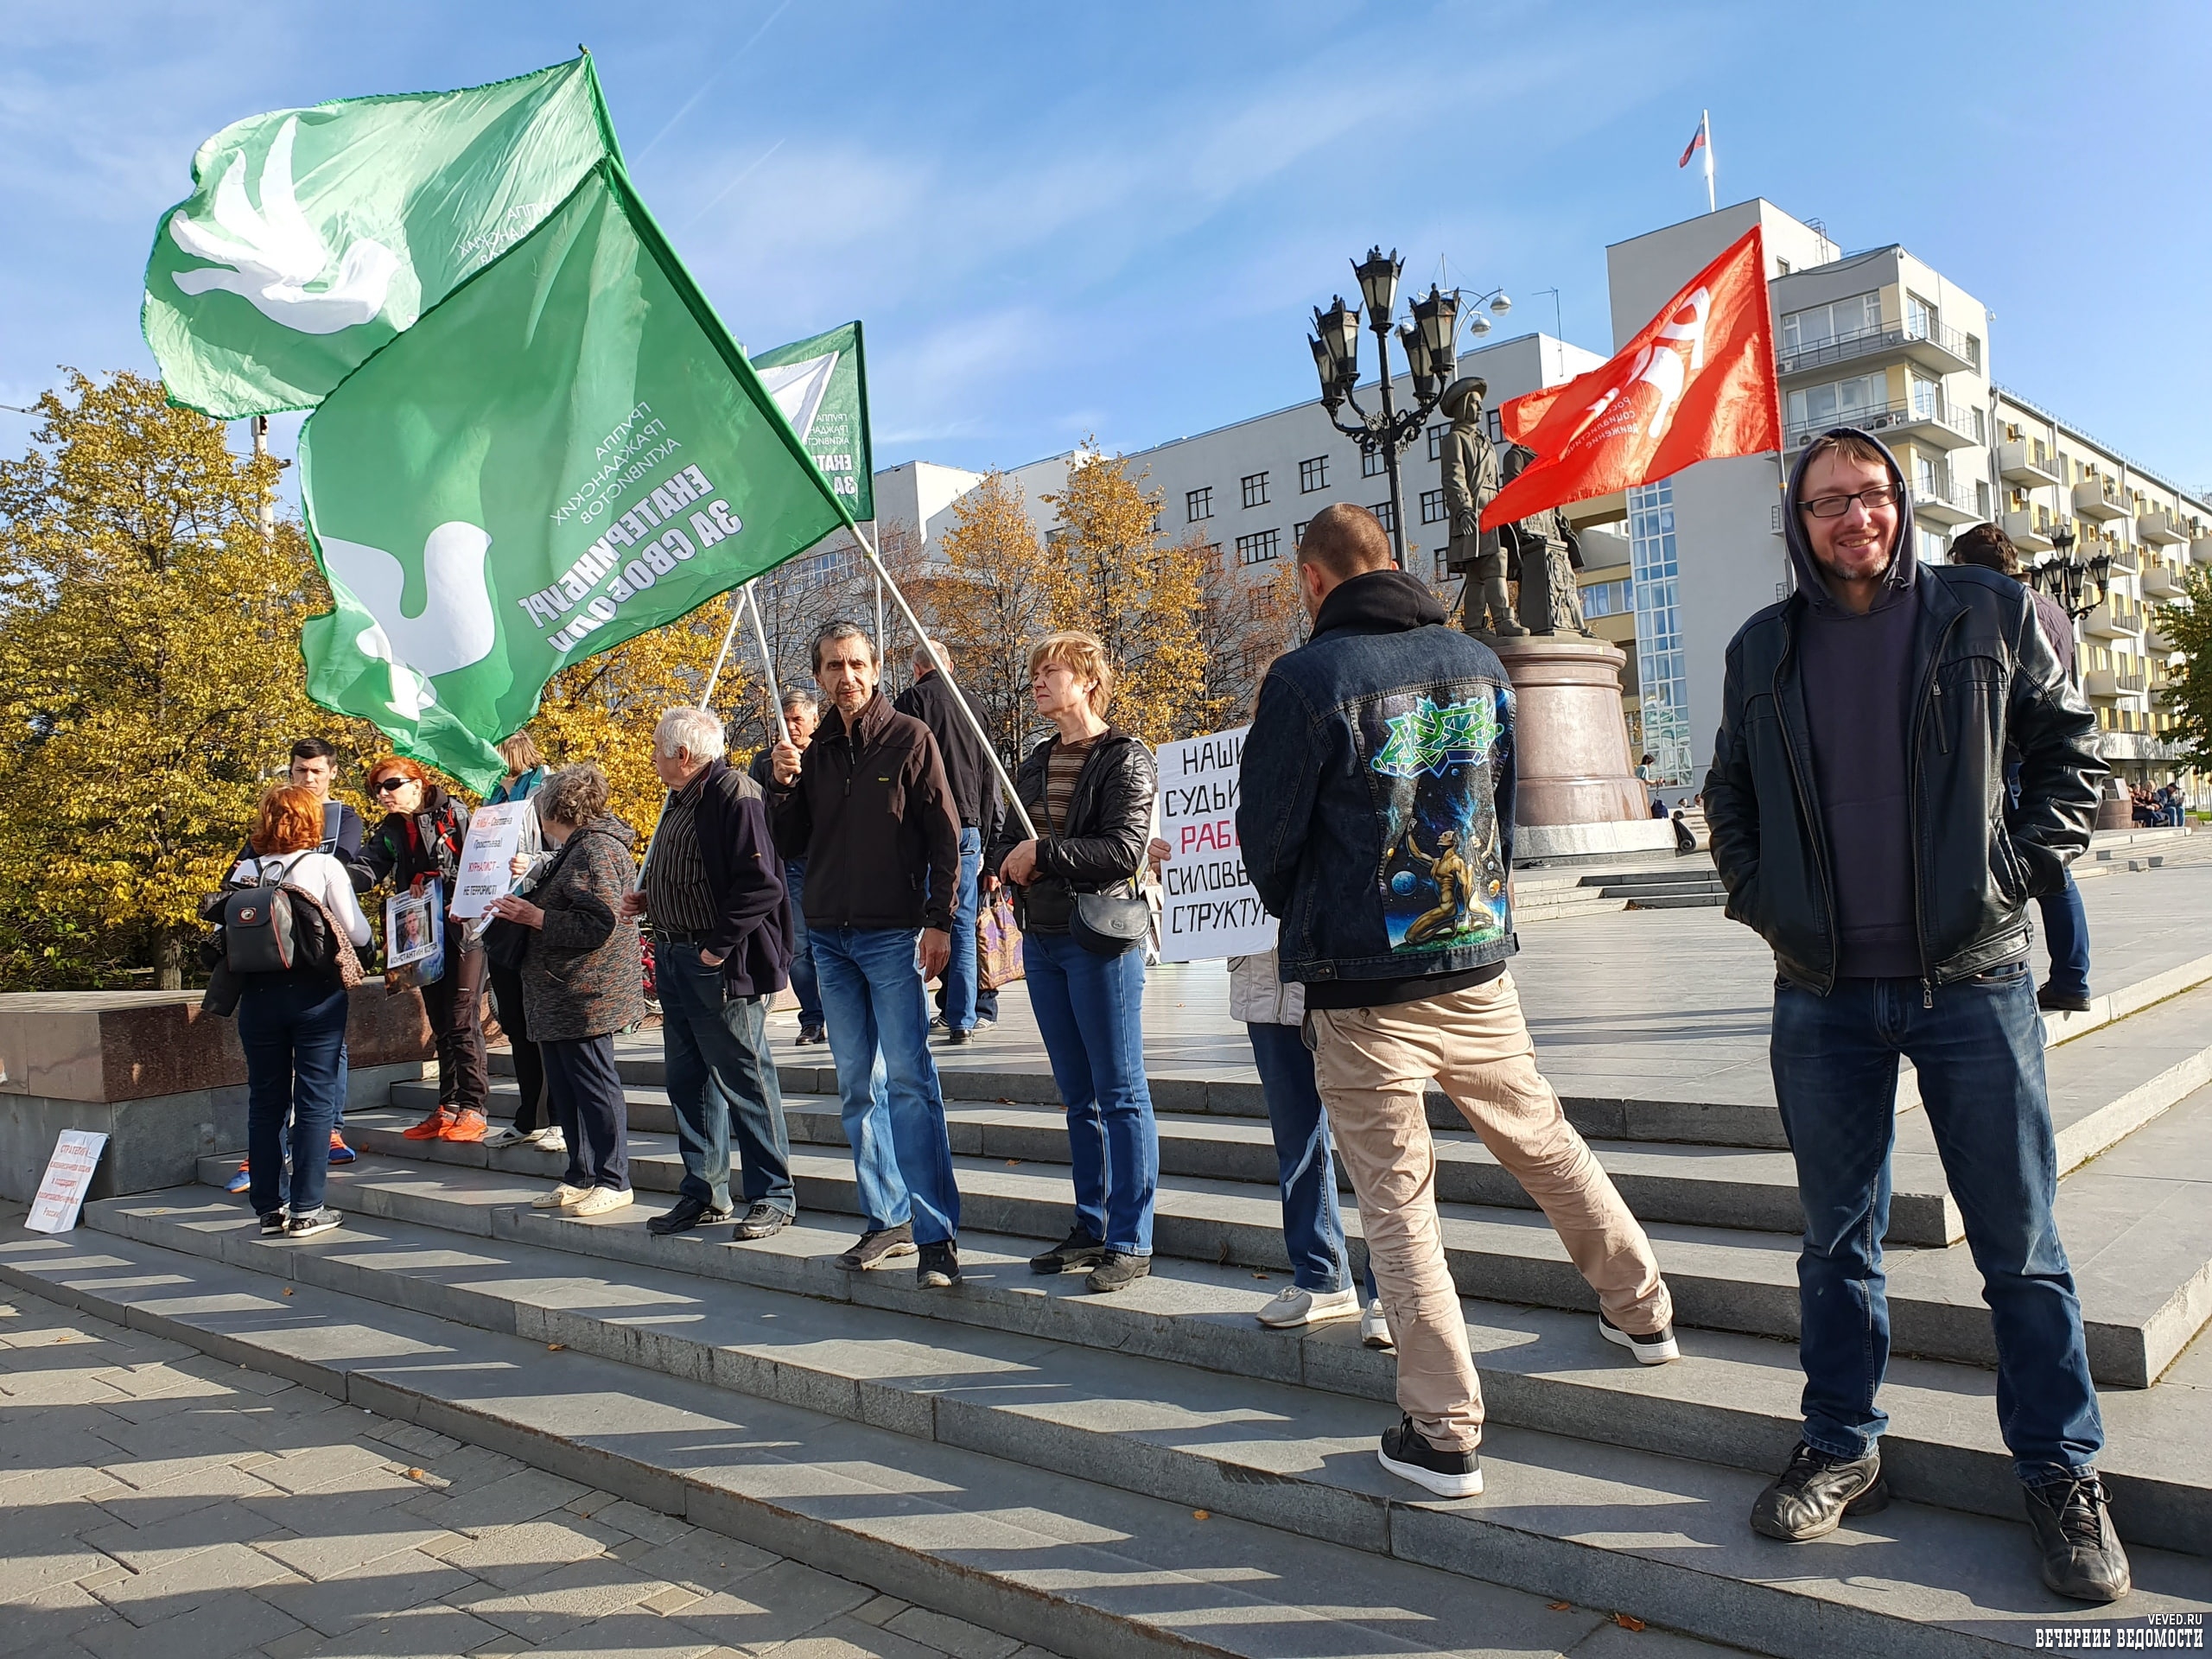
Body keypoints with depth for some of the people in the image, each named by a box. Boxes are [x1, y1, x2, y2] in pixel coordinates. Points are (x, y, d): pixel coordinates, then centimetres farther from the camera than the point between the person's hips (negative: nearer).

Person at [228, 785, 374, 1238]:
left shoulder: (246, 871, 2)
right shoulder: (325, 866, -6)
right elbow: (358, 934, -8)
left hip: (258, 993, 3)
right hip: (316, 992, -3)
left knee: (264, 1102, 11)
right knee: (315, 1101, 3)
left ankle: (268, 1208, 17)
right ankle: (306, 1209, 3)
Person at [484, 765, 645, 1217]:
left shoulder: (596, 849, -15)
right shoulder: (576, 848, 19)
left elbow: (598, 924, -24)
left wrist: (535, 917, -18)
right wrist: (522, 907, 15)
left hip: (585, 996, -11)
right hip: (559, 996, 11)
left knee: (593, 1085, -4)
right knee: (565, 1089, 14)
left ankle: (613, 1181, 4)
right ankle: (580, 1178, 22)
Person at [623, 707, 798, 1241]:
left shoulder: (736, 796, -17)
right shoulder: (682, 799, 15)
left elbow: (761, 885, -25)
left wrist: (718, 948, -22)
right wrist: (646, 901, 11)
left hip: (721, 967, -10)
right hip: (676, 958, 10)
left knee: (743, 1080, -2)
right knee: (688, 1081, 14)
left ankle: (773, 1196, 9)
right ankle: (704, 1193, 25)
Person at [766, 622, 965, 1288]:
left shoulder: (910, 738, -2)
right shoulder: (812, 752, 11)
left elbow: (944, 836, -5)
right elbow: (791, 845, 12)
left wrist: (938, 921, -11)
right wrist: (781, 786, -5)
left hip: (893, 933, -6)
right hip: (830, 935, 6)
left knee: (908, 1079, -9)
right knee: (857, 1086, 9)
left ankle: (937, 1233, -8)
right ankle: (887, 1220, 18)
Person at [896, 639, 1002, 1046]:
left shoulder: (913, 700, 0)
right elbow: (990, 782, 15)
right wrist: (987, 844, 19)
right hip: (968, 830, 4)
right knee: (963, 925, 6)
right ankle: (962, 1021, 6)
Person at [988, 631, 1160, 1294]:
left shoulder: (1125, 758, -7)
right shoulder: (1036, 762, 16)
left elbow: (1125, 849, -18)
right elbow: (1003, 843, 18)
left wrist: (1043, 852, -14)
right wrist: (1012, 857, -5)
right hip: (1041, 940, 8)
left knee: (1120, 1093, -2)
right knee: (1077, 1095, 13)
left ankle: (1130, 1242, 4)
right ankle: (1090, 1228, 22)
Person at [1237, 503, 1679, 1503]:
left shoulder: (1307, 678, -12)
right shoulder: (1477, 662, 6)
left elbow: (1265, 837, -6)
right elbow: (1503, 805, 15)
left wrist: (1306, 921, 13)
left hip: (1361, 985, -5)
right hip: (1478, 964, 6)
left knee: (1396, 1198, 4)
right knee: (1544, 1142, 23)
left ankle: (1443, 1432, 10)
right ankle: (1641, 1312, 40)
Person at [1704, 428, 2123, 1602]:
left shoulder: (1988, 613, 2)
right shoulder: (1763, 650, 7)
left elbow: (2072, 747, 6)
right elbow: (1728, 793, 17)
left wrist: (2020, 869, -5)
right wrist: (1758, 896, 4)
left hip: (1971, 978, -2)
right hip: (1821, 991, 2)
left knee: (2019, 1243, 6)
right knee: (1838, 1239, 12)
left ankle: (2061, 1472, 23)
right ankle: (1842, 1451, 26)